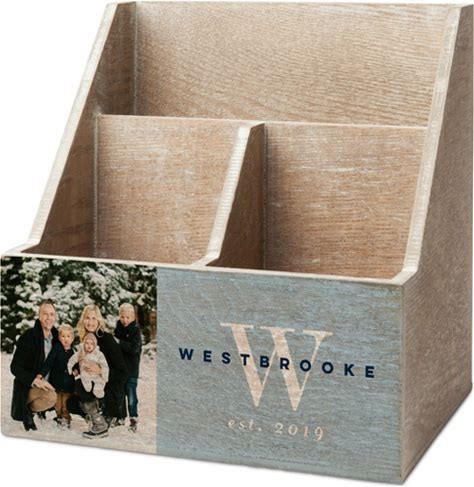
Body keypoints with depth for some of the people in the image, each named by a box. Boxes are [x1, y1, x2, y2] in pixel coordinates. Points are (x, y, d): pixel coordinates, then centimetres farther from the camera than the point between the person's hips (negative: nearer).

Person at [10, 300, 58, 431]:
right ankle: (27, 411, -5)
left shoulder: (55, 337, 5)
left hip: (46, 385, 7)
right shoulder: (29, 337, -14)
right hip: (28, 387, -7)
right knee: (51, 397, -33)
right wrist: (35, 380, -27)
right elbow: (15, 367, -16)